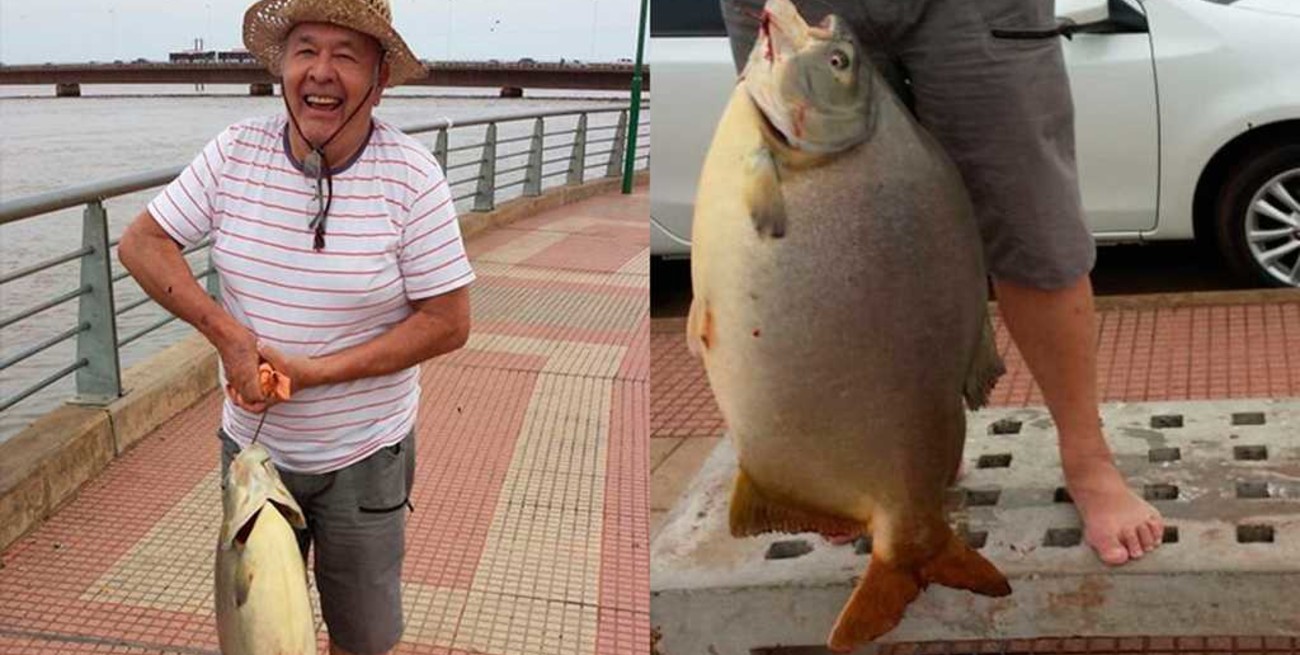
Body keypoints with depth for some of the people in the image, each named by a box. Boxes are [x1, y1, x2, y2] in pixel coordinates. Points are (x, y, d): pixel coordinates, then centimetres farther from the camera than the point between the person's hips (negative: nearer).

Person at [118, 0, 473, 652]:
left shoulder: (410, 176, -17)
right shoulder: (236, 151, -10)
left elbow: (447, 323, -16)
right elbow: (141, 242, -3)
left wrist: (317, 371, -22)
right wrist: (228, 335, -16)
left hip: (364, 454, -2)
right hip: (252, 443, 3)